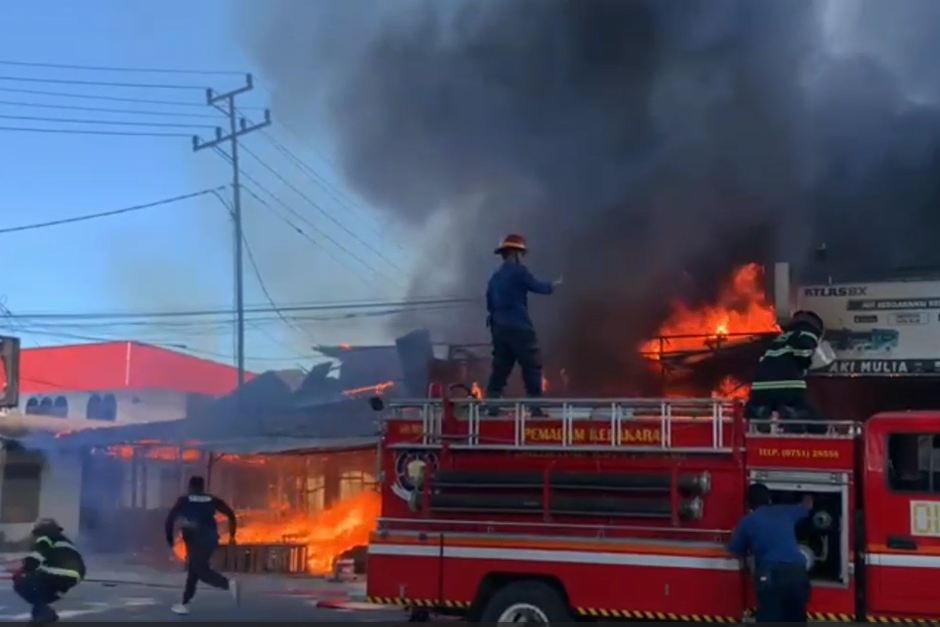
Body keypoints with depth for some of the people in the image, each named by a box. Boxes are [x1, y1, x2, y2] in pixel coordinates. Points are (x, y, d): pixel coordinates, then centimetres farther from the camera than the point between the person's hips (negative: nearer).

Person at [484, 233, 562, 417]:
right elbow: (537, 287, -5)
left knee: (500, 368, 8)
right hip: (518, 327, -8)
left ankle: (492, 406, 2)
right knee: (532, 366, -2)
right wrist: (553, 285, 14)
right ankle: (536, 408, -5)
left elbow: (490, 304, 18)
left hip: (500, 328, 8)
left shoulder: (495, 276, 17)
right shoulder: (518, 271, -7)